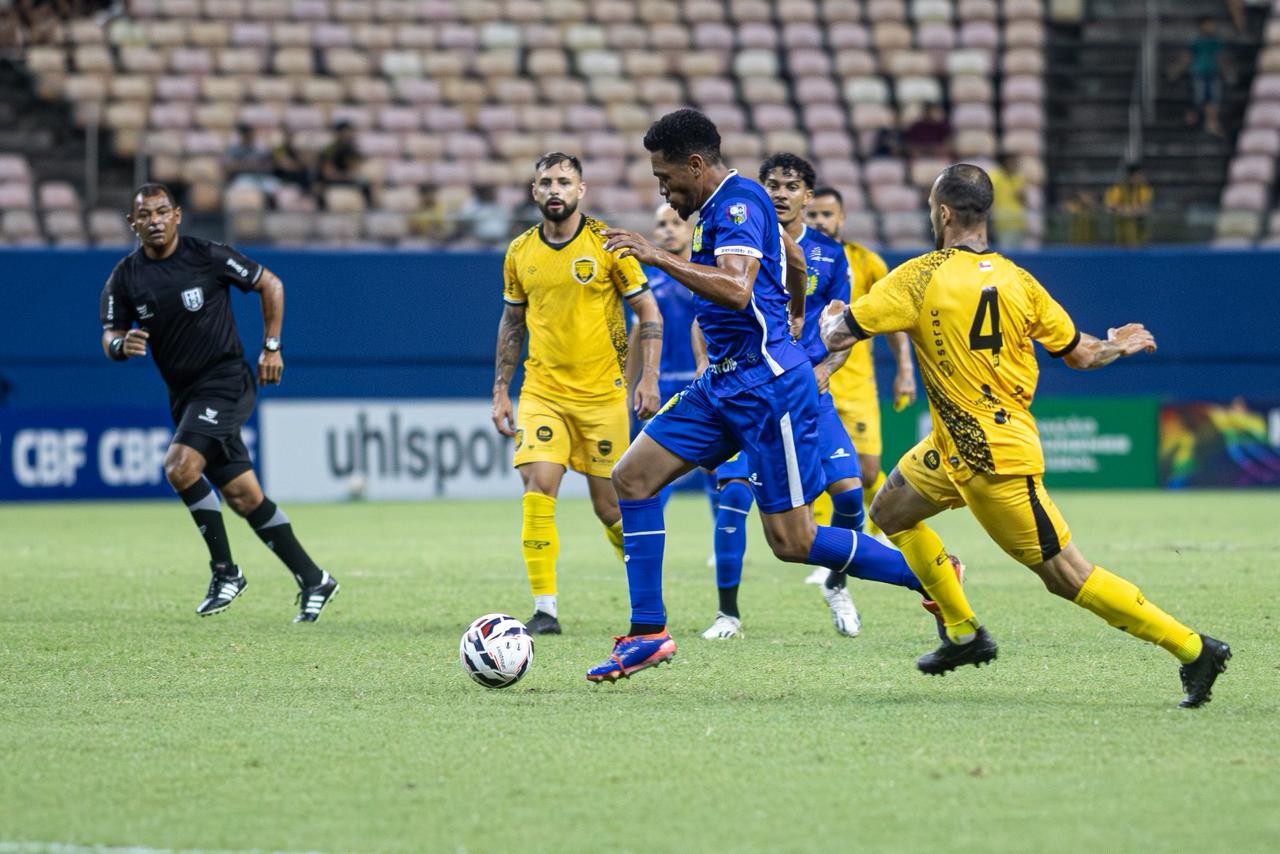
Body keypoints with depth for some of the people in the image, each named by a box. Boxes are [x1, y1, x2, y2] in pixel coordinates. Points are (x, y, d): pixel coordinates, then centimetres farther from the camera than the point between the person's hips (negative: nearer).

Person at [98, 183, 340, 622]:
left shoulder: (207, 256, -9)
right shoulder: (125, 277, 1)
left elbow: (270, 284, 2)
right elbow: (110, 337, 2)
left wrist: (272, 347, -1)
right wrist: (122, 345, -22)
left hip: (226, 382, -6)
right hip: (184, 395, 6)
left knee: (180, 466, -25)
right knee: (242, 496, 6)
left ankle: (225, 571, -11)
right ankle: (313, 580, 16)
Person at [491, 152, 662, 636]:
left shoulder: (607, 243, -5)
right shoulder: (520, 252, 5)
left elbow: (648, 312, -1)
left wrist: (648, 377, -10)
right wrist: (501, 390, 12)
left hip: (603, 393, -2)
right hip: (543, 391, 2)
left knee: (609, 505, 2)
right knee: (538, 488, -16)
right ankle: (544, 610, -12)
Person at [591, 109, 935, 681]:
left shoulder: (738, 201, -15)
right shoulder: (730, 202, 15)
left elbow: (736, 290, -31)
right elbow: (794, 262, 31)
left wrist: (659, 258, -33)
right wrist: (794, 315, 49)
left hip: (767, 386, -10)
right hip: (724, 383, 10)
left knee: (792, 541, -8)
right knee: (632, 478, 1)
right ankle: (647, 634, 4)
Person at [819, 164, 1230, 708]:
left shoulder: (921, 277, -16)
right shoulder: (1017, 280, 1)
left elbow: (837, 336, -12)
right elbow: (1081, 354, 7)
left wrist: (830, 317, 13)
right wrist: (1118, 345, 30)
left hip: (994, 460, -8)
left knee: (1066, 576, -4)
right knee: (890, 509, 21)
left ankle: (1194, 649, -4)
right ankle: (964, 632, 26)